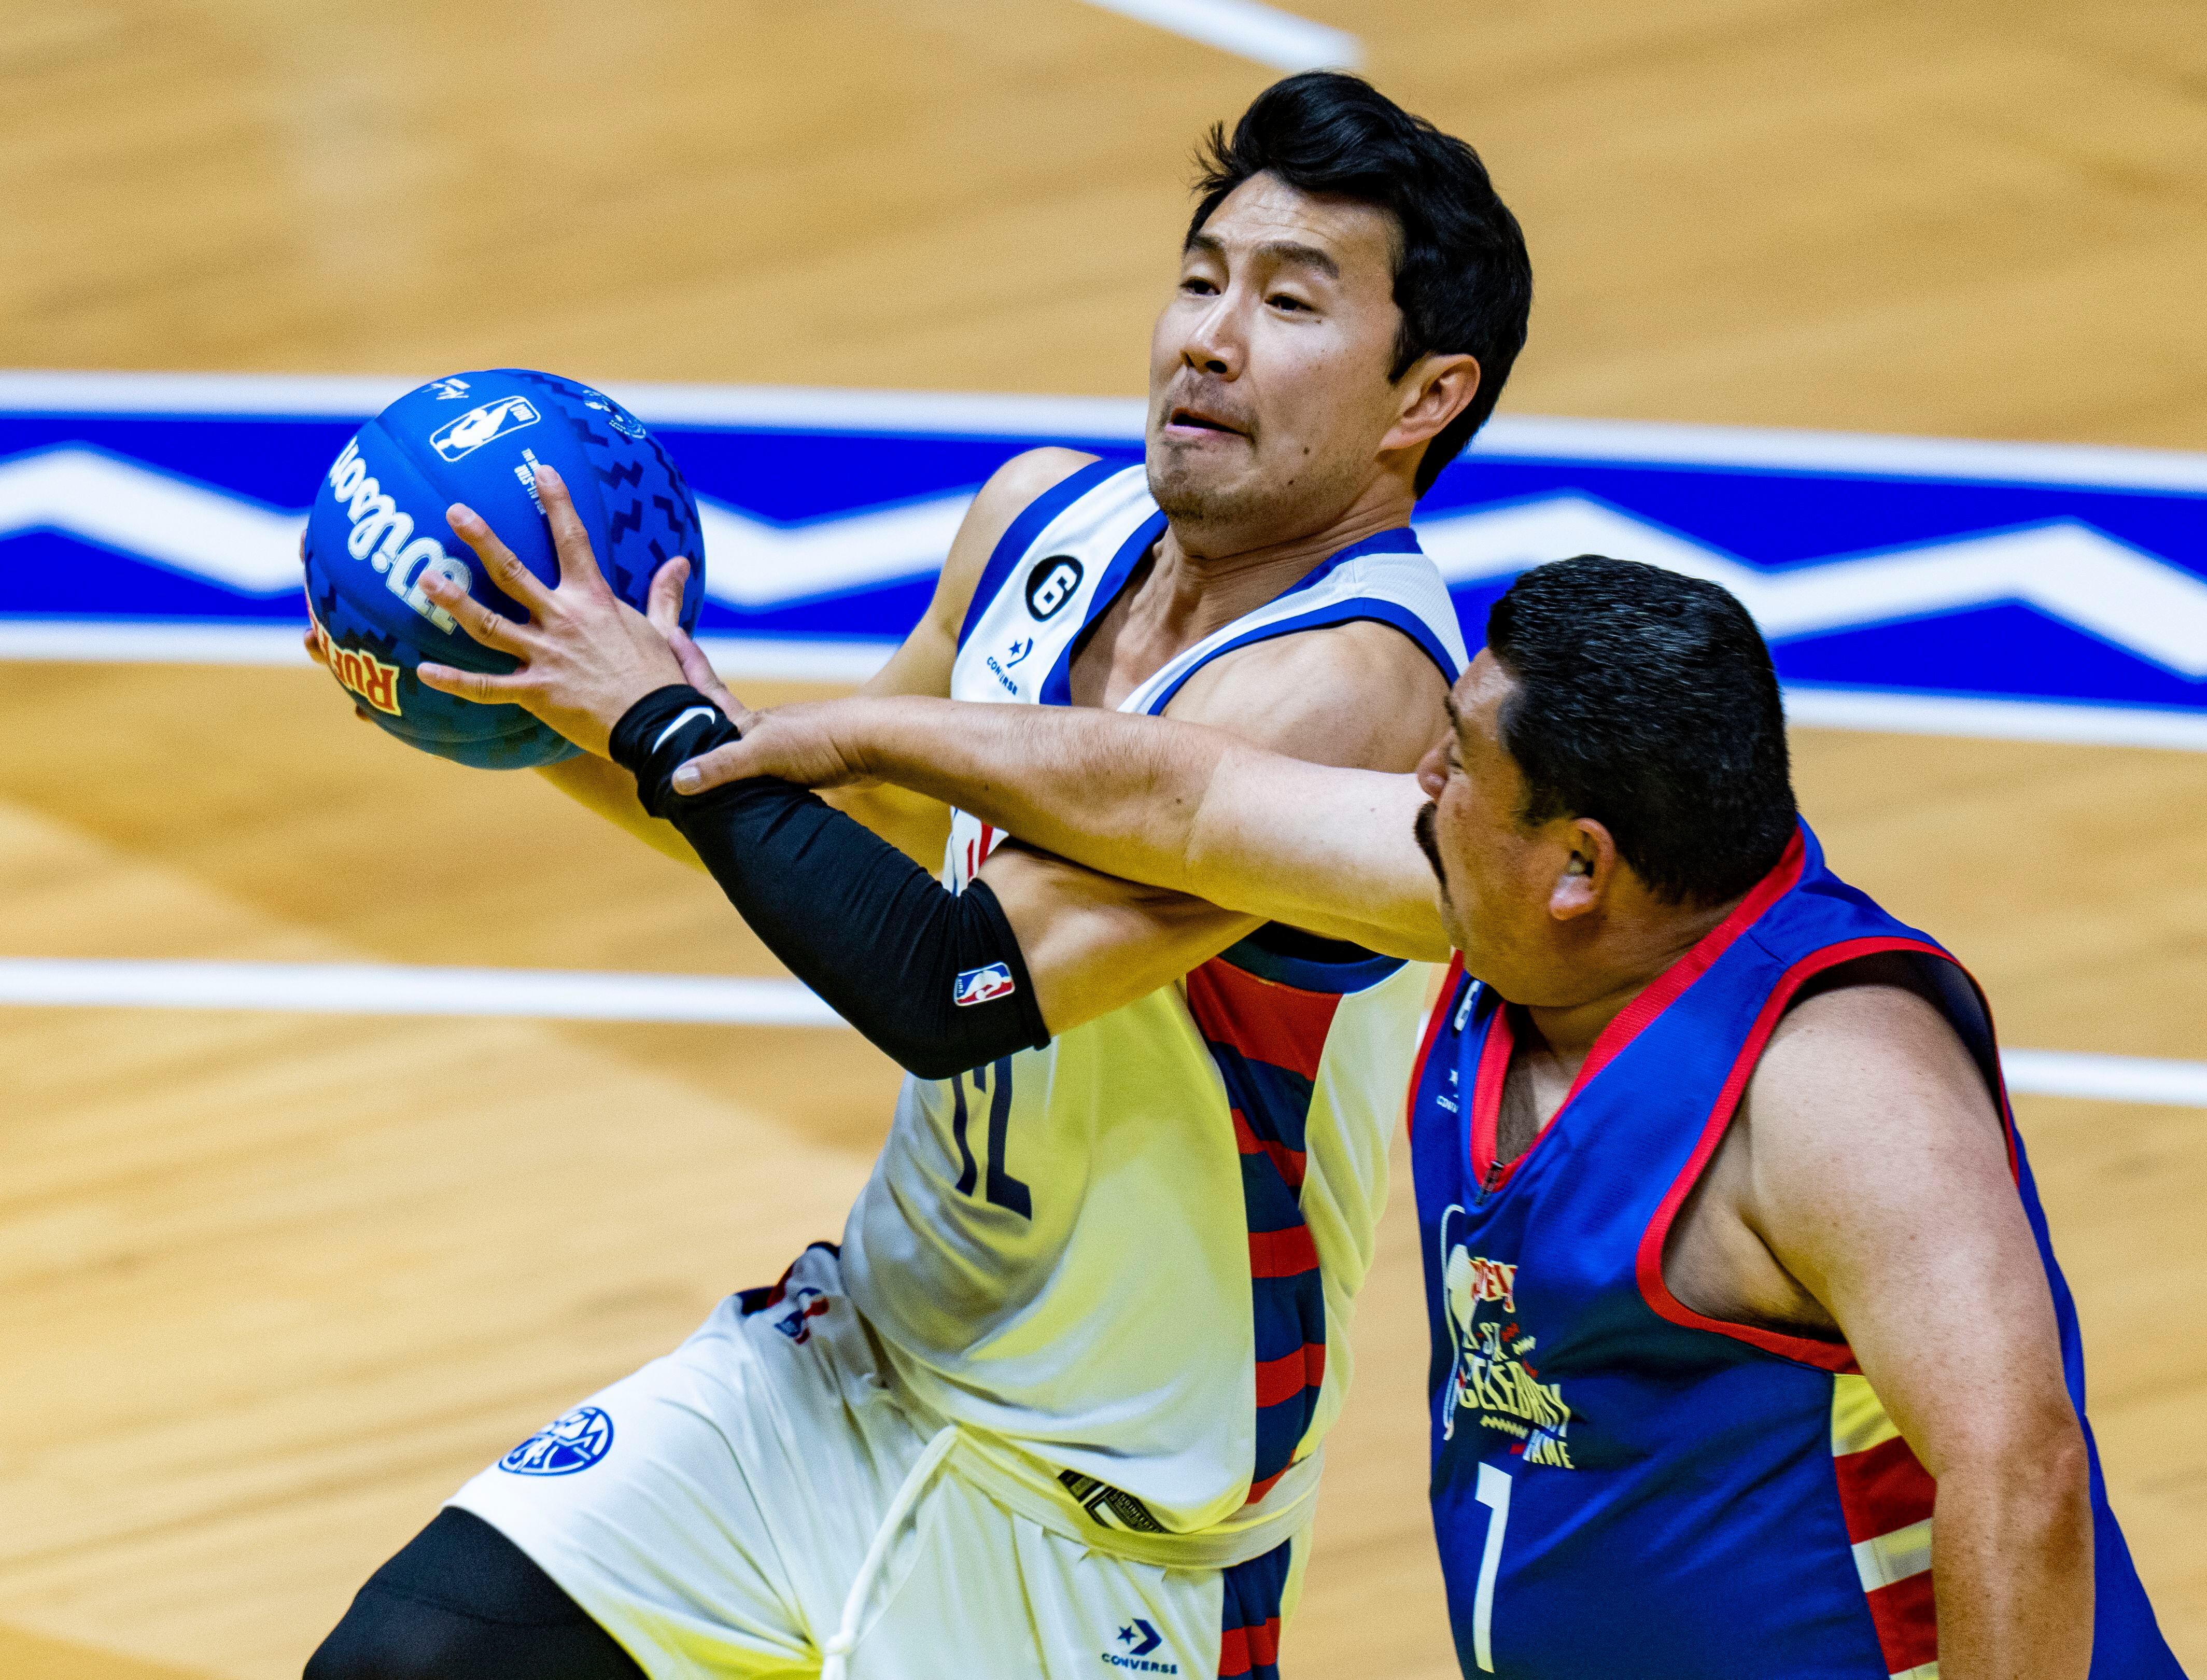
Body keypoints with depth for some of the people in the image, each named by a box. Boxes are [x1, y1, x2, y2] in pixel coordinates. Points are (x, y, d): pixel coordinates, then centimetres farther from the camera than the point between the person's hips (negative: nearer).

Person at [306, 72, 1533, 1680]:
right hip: (858, 1358, 7)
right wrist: (555, 720, 3)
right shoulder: (1047, 517, 0)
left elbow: (953, 986, -32)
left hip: (1102, 1539, -7)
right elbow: (856, 820, 18)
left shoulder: (1348, 688, -26)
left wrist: (667, 721, -23)